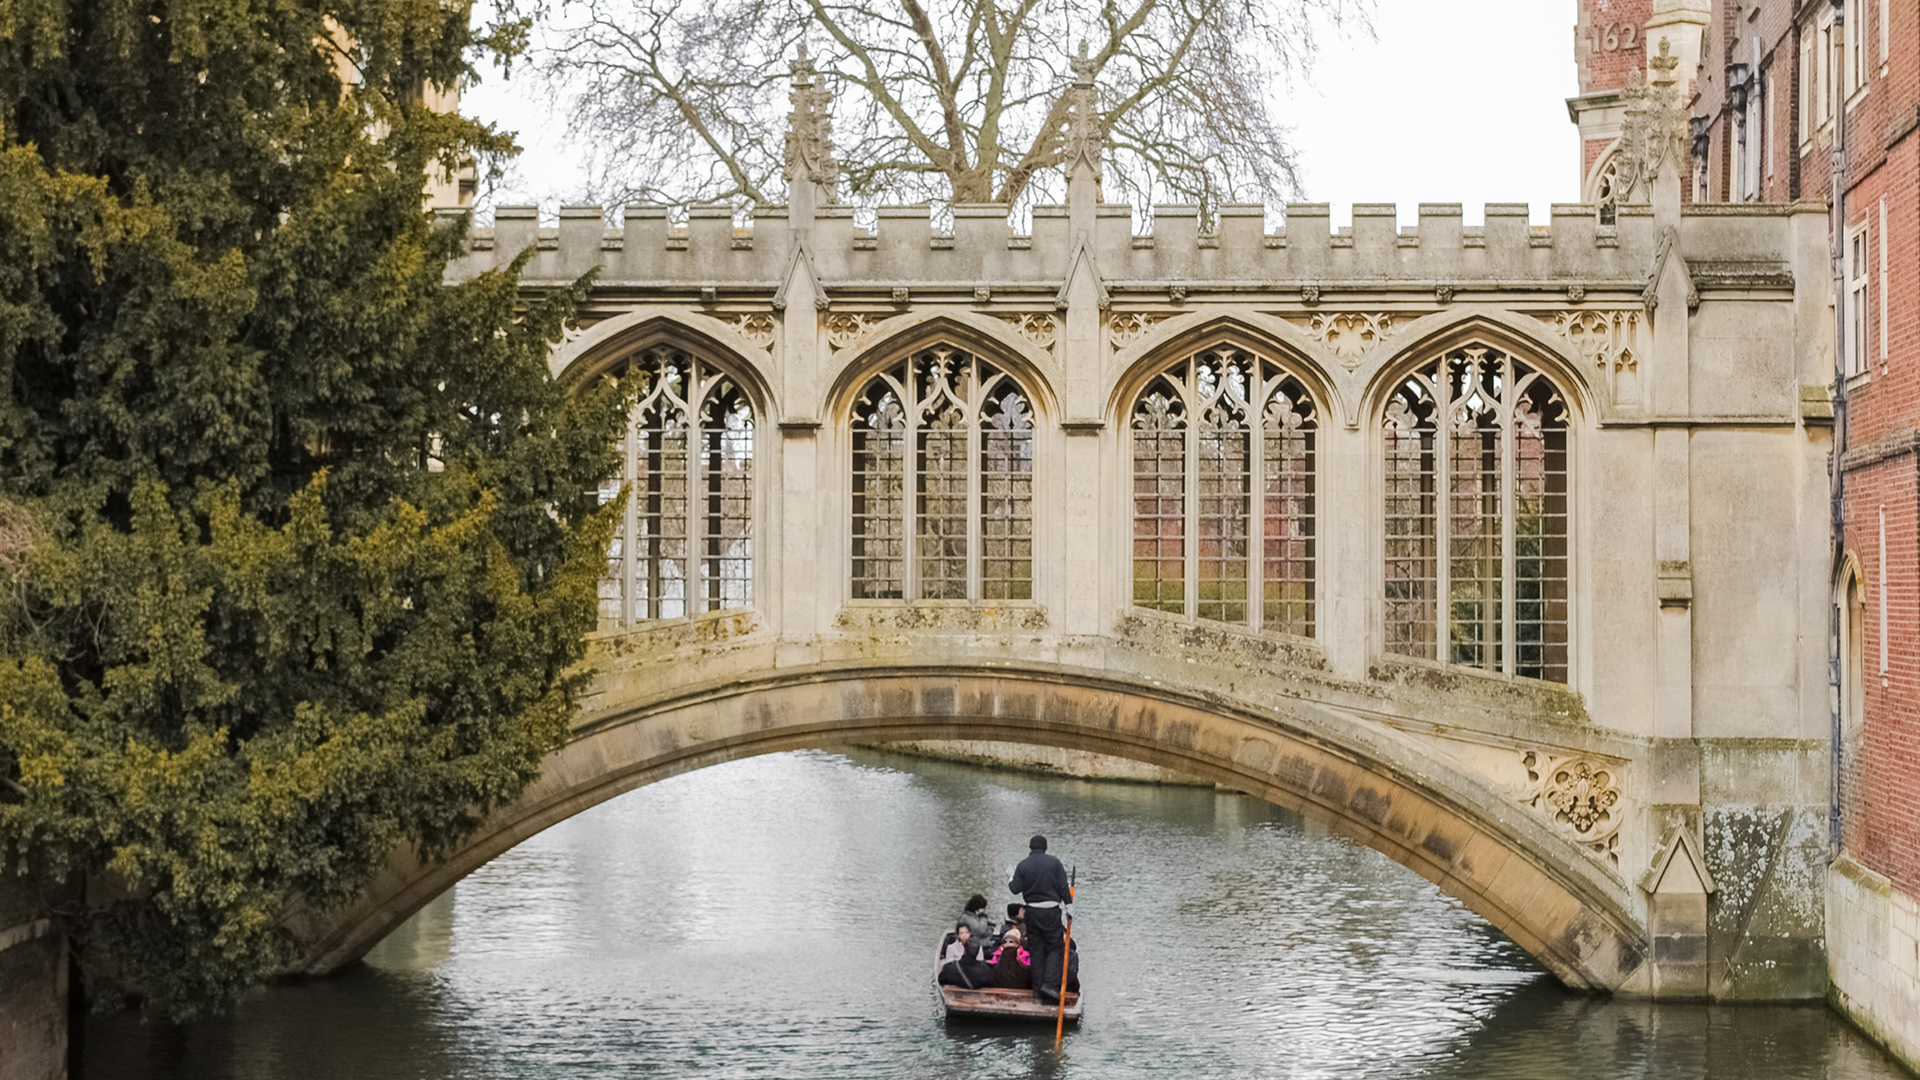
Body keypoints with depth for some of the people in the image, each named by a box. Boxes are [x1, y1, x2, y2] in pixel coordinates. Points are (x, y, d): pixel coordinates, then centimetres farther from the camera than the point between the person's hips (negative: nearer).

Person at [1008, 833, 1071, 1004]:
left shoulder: (1023, 865, -3)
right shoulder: (1054, 862, -5)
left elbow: (1015, 889, -2)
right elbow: (1063, 887, -5)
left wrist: (1010, 880, 19)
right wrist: (1068, 904, 8)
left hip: (1032, 911, 2)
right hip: (1051, 910, -2)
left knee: (1036, 950, 10)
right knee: (1054, 948, 6)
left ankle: (1038, 987, 10)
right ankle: (1050, 984, -11)